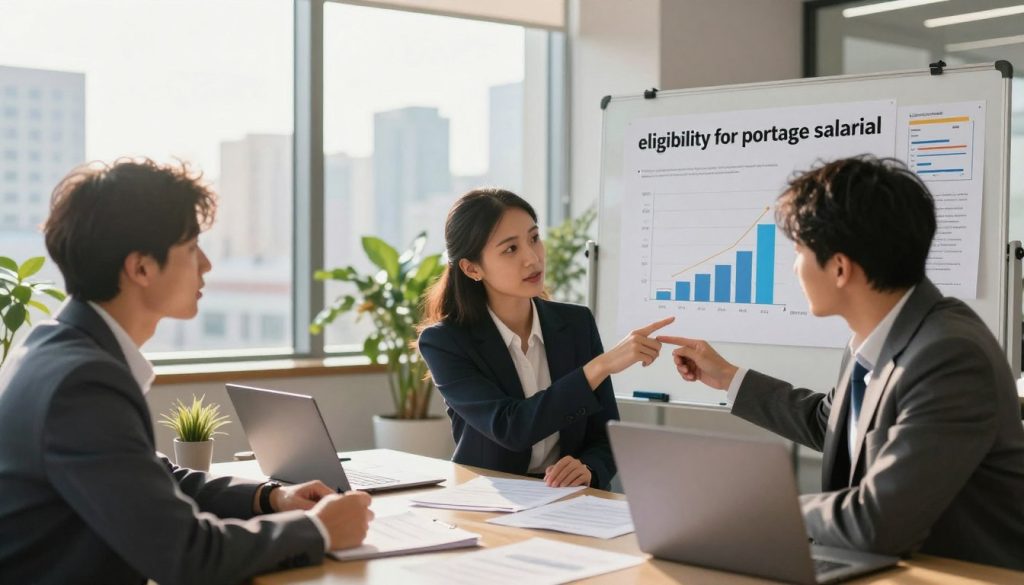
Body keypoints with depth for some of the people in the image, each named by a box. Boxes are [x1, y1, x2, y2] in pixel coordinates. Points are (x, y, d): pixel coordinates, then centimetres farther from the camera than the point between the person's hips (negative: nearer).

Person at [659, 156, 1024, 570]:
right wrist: (727, 377, 22)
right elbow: (828, 423, 19)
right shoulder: (875, 337, -1)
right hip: (902, 566, 7)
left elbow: (875, 522, -29)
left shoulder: (952, 357, -26)